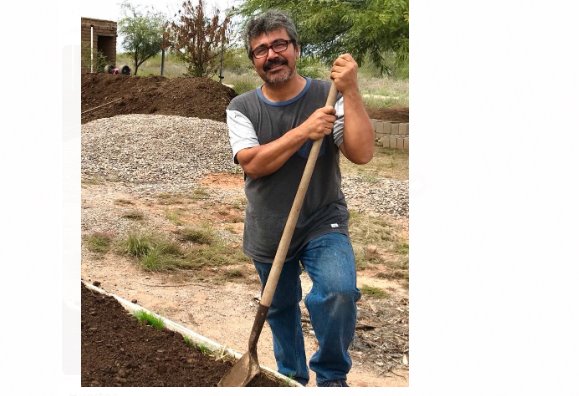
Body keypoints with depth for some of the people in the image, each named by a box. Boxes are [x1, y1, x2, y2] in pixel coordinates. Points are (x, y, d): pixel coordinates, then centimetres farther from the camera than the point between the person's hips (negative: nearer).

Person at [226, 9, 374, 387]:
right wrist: (303, 132, -28)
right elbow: (252, 164, -19)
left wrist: (350, 91, -27)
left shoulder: (328, 97, -9)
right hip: (267, 232, 3)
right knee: (281, 308, 19)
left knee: (338, 291, -28)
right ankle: (292, 376, 45)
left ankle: (332, 376, -3)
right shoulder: (242, 108, -4)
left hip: (322, 223, -2)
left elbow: (362, 153, -20)